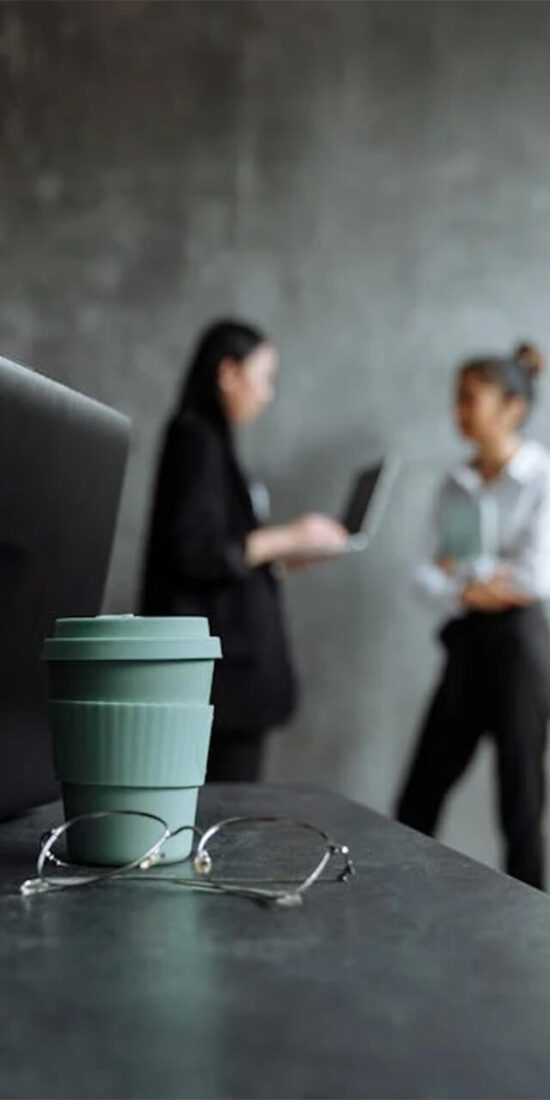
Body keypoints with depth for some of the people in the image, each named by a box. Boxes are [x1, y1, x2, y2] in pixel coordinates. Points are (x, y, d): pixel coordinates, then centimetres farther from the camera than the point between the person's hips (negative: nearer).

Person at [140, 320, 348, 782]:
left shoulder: (207, 438, 17)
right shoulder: (198, 439, -10)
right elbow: (197, 553, -18)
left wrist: (287, 549, 17)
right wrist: (288, 539, -11)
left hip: (231, 658, 9)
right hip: (221, 658, -9)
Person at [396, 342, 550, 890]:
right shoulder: (455, 487, 11)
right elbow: (430, 576, 5)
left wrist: (462, 569, -5)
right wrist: (472, 590, -13)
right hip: (465, 640, 6)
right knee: (419, 796, 5)